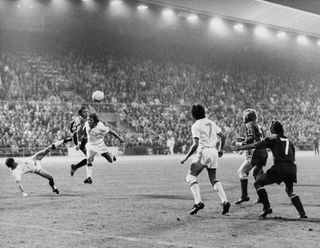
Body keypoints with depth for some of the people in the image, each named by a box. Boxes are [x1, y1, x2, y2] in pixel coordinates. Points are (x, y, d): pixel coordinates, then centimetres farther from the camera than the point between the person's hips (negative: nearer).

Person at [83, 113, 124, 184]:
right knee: (89, 159, -17)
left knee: (110, 160, 4)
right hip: (91, 145, 3)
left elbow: (110, 131, -16)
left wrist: (119, 138, -6)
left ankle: (112, 156, 43)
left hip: (100, 145, -3)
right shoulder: (87, 124, -16)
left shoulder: (100, 127, -29)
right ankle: (89, 178, -18)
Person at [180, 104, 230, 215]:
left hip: (203, 151, -6)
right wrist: (221, 149, 30)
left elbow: (195, 144, -15)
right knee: (213, 179, 17)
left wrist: (186, 157, -10)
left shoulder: (195, 126, -6)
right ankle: (224, 201, 0)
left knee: (191, 177, 1)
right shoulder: (211, 123, 14)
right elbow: (223, 137, 15)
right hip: (213, 152, 6)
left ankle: (198, 202, -17)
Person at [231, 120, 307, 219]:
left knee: (258, 183, 6)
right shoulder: (288, 140, 25)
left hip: (279, 167, -6)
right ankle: (302, 213, 16)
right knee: (290, 191, 27)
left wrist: (239, 148, 13)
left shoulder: (272, 138, 9)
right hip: (292, 168, 6)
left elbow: (255, 145, 5)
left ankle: (267, 207, -4)